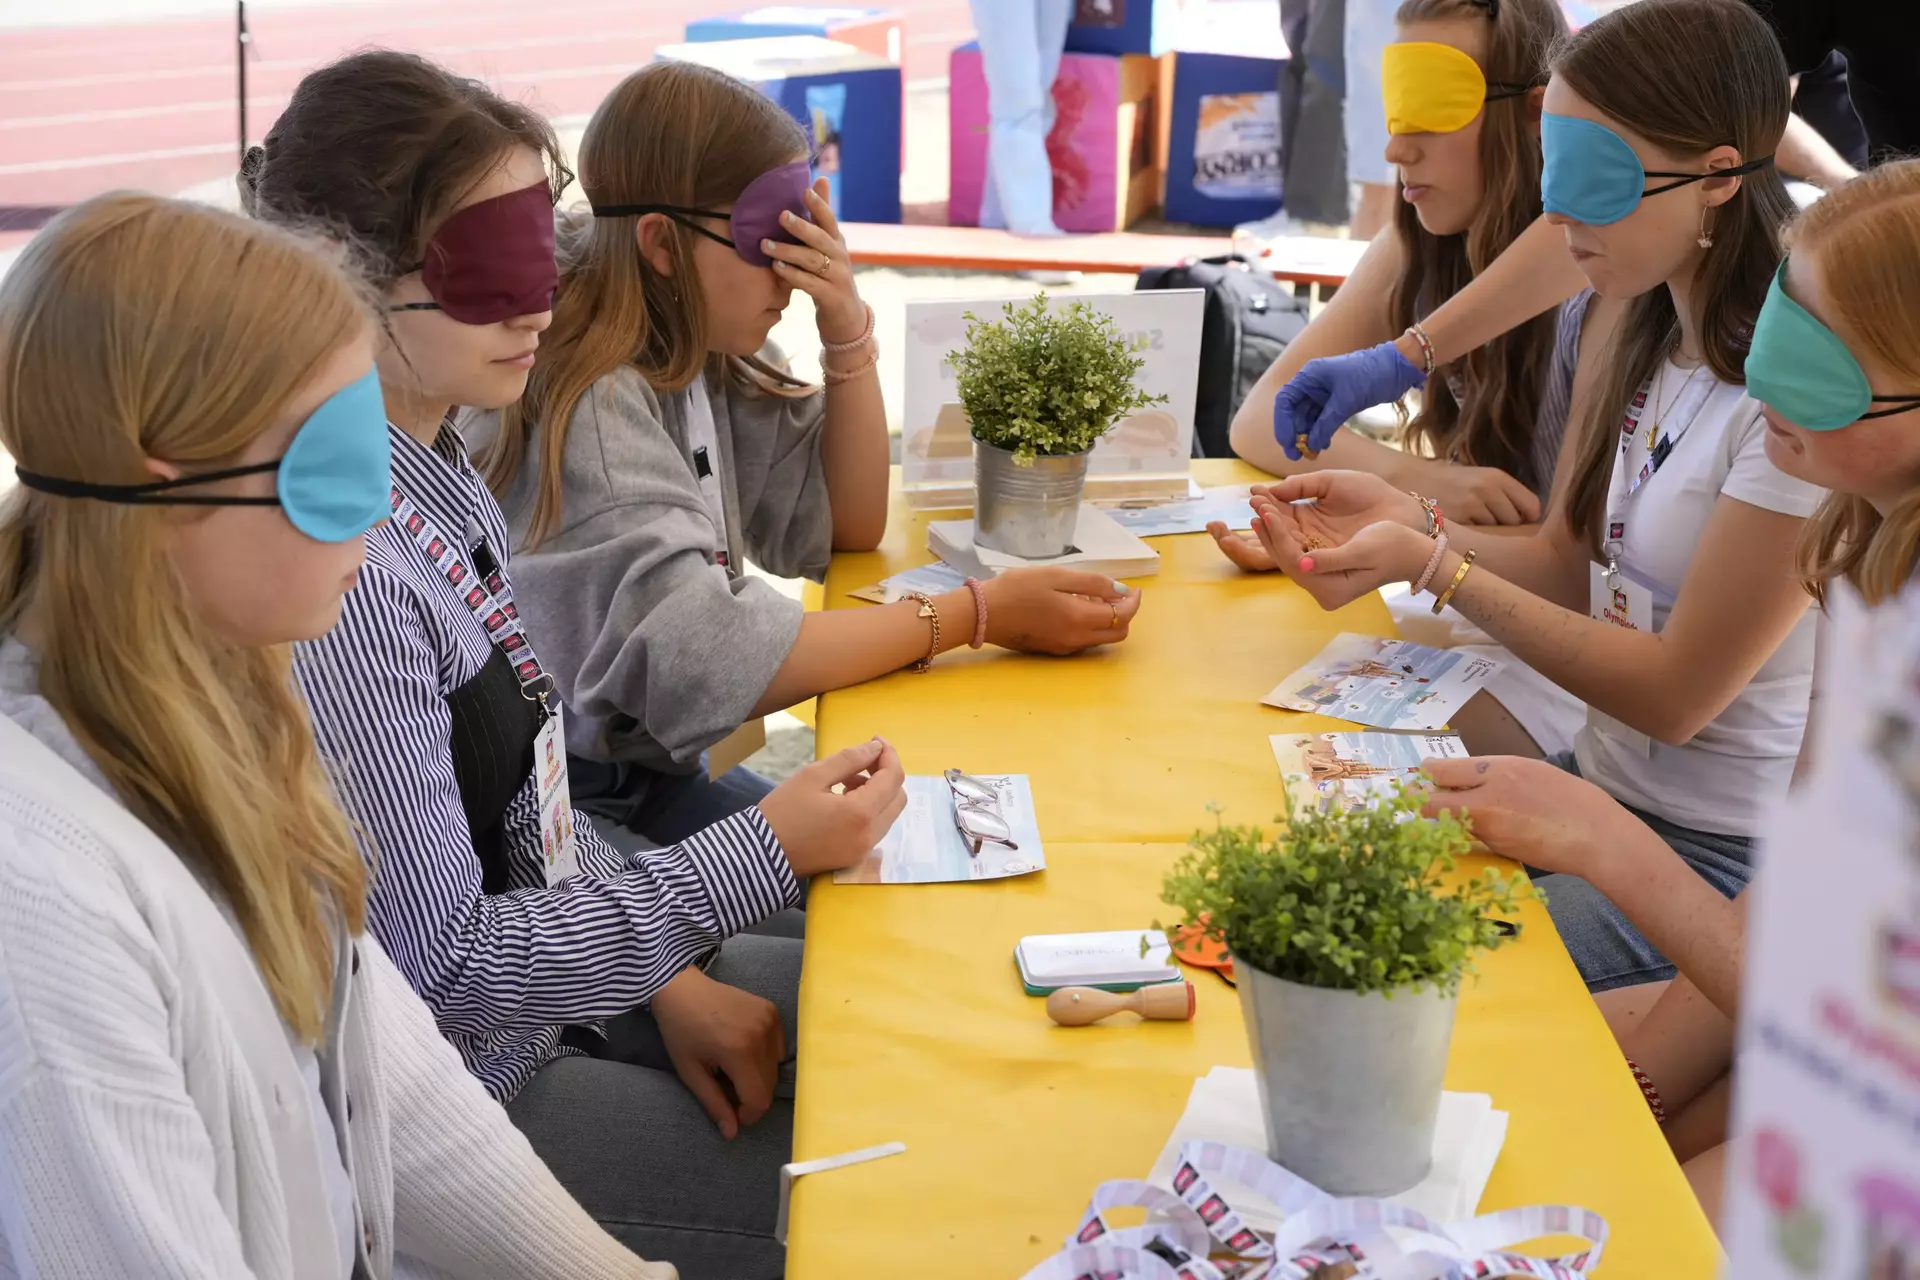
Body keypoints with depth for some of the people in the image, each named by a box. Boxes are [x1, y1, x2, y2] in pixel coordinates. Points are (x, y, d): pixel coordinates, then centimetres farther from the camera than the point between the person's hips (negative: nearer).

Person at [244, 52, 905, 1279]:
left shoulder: (441, 476, 0)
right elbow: (443, 965, -24)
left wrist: (670, 974, 0)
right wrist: (767, 853, -22)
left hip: (562, 973, 9)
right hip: (471, 1077, -9)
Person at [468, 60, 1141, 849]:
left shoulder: (701, 349, 1)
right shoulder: (586, 406, -24)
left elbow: (847, 528, 7)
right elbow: (704, 665, -31)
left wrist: (848, 332, -9)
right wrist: (978, 614, -27)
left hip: (653, 767, 8)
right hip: (561, 807, -8)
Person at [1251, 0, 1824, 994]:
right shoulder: (1649, 340, 6)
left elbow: (1677, 693, -19)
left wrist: (1435, 569, -20)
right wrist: (1408, 521, -8)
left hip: (1716, 859, -8)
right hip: (1601, 783, 8)